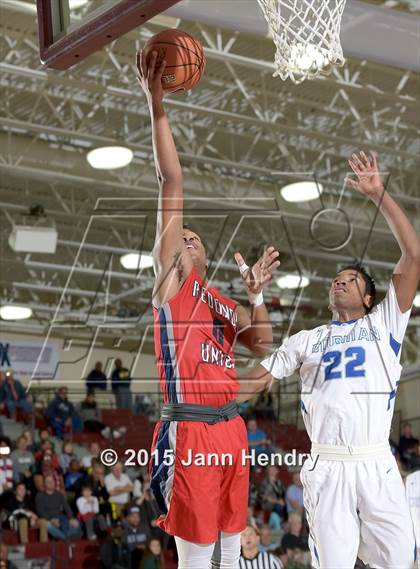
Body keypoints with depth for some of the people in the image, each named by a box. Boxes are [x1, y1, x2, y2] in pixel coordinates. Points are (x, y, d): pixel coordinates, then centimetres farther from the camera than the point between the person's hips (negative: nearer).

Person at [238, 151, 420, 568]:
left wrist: (379, 195, -1)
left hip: (378, 467, 0)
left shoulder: (384, 324, 12)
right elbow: (254, 382, 18)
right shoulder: (306, 340, 19)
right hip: (327, 469, 1)